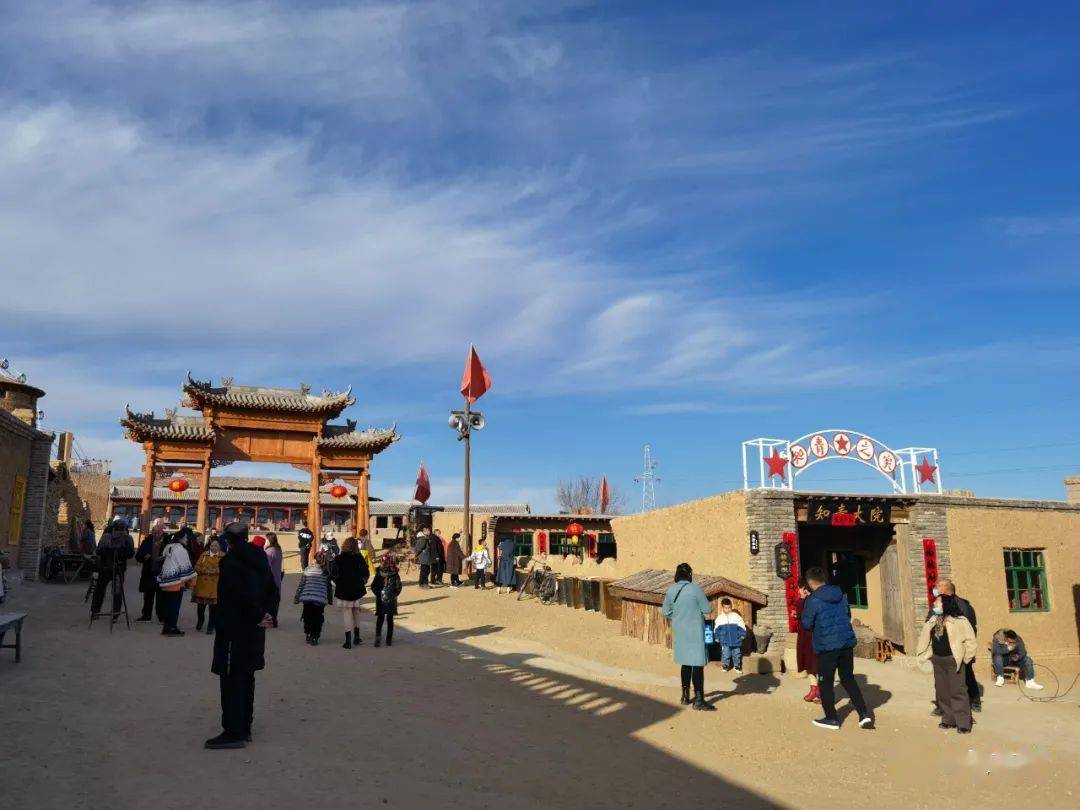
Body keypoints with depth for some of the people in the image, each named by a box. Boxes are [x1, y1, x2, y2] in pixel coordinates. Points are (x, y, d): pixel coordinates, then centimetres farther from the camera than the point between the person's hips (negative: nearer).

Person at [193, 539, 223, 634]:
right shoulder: (203, 555, 12)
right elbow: (197, 567, 7)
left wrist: (215, 571, -18)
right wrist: (204, 570, -10)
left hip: (215, 585, -3)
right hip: (202, 584, 3)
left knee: (213, 606, -3)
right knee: (200, 605, 7)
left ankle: (210, 627, 9)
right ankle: (200, 621, 35)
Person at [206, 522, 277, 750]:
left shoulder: (230, 560, -16)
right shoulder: (258, 556, 9)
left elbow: (243, 593, -24)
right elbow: (271, 587, 11)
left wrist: (258, 616, -12)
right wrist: (263, 614, 6)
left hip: (234, 630, -8)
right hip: (254, 630, 8)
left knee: (232, 678, -3)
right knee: (246, 677, 16)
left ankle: (234, 732, -1)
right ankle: (245, 728, 24)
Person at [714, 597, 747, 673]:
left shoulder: (736, 616, -3)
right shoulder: (719, 618, -2)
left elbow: (742, 627, 3)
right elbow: (716, 630, 6)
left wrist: (742, 635, -1)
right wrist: (717, 638, 3)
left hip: (736, 640, 0)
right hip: (725, 641, 0)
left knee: (737, 654, 10)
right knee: (725, 654, 1)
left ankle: (737, 666, 27)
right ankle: (725, 665, 19)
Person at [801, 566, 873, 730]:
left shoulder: (813, 600, -14)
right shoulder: (841, 595, 6)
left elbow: (807, 624, -8)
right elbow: (848, 615, 18)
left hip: (826, 646, -6)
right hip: (847, 642, 6)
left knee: (825, 682, 8)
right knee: (848, 678, 18)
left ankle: (831, 718, 13)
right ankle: (864, 714, 13)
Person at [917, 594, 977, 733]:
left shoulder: (959, 620, -12)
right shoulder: (933, 620, 9)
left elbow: (970, 639, -8)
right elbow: (926, 638, 18)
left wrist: (965, 657, -7)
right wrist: (927, 654, 12)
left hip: (953, 660, -7)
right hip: (937, 660, 7)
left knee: (957, 691, -6)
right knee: (942, 691, 12)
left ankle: (963, 723, 1)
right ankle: (948, 720, 22)